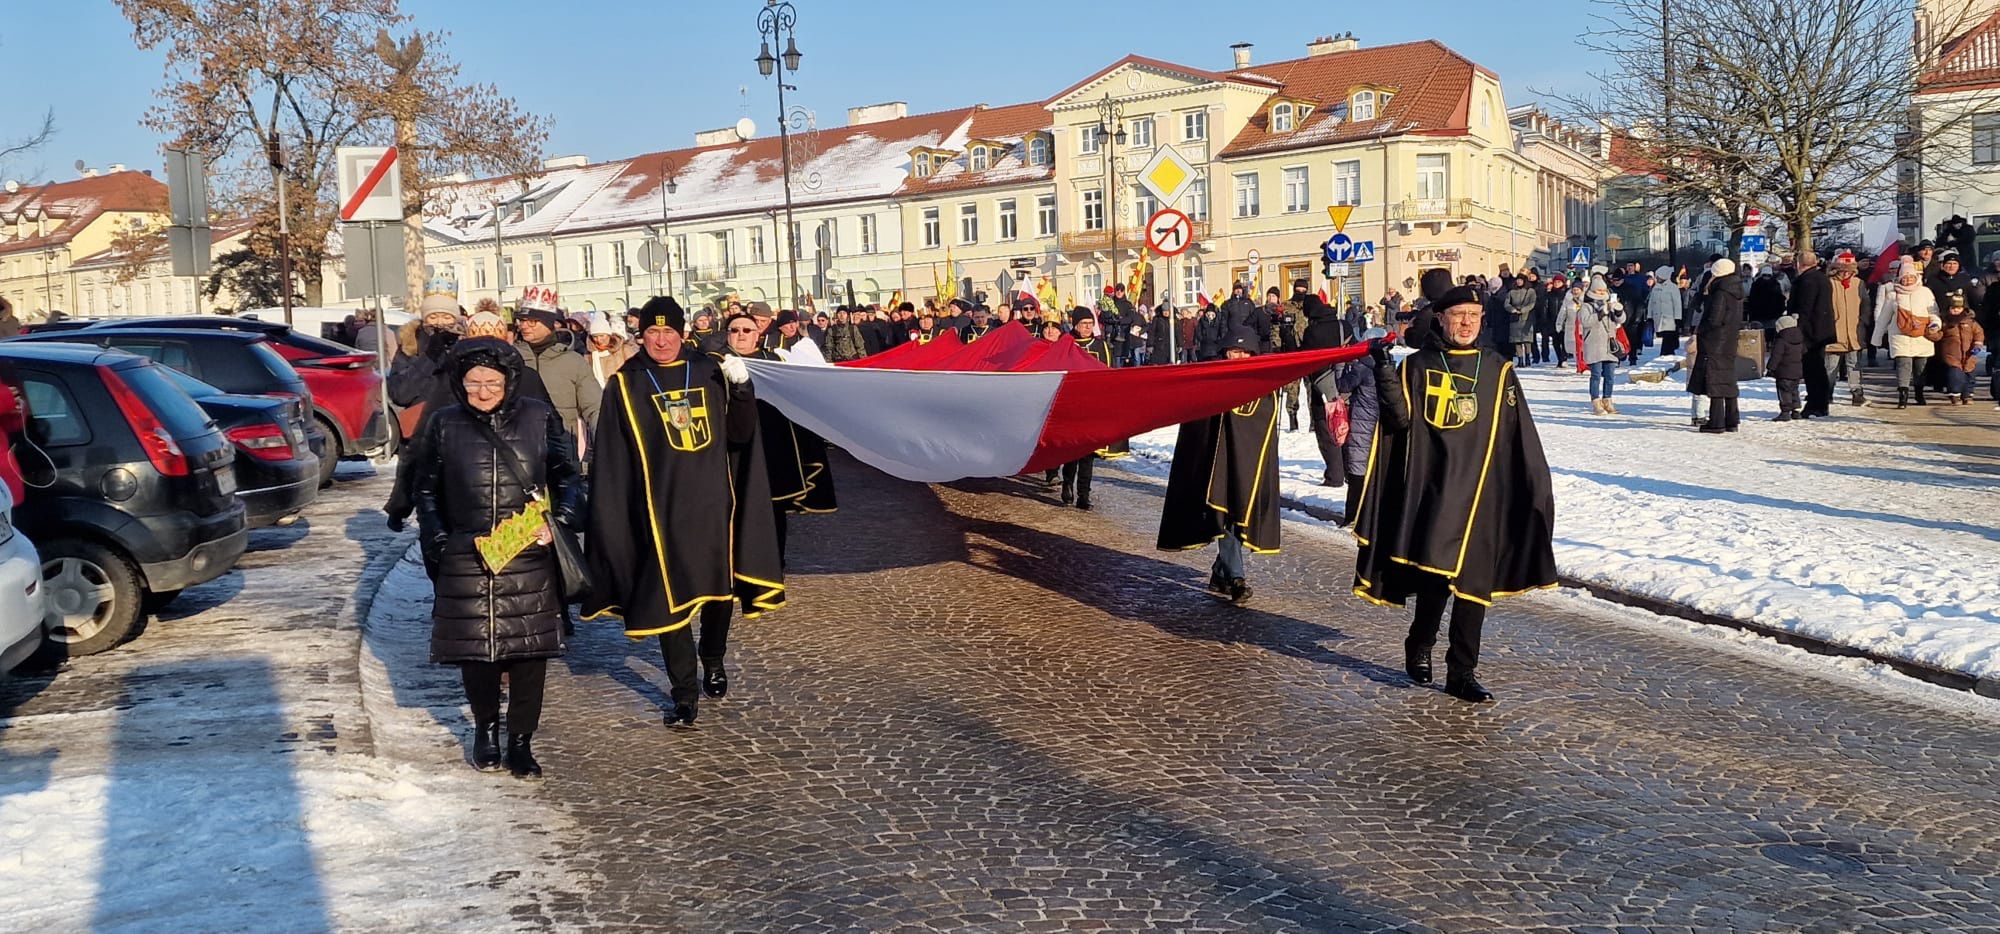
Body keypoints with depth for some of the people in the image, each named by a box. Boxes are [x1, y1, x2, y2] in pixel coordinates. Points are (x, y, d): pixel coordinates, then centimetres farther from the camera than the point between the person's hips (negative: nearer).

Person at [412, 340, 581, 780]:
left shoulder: (539, 418, 2)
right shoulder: (444, 424, 4)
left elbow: (567, 479, 7)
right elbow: (427, 492, 11)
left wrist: (556, 522, -9)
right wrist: (438, 543, 0)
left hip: (529, 557, 0)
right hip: (466, 559, 1)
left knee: (530, 649, 0)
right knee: (474, 646, 6)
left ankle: (520, 741, 14)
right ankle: (485, 728, 30)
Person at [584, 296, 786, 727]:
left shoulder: (710, 372, 4)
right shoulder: (625, 385, 0)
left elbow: (740, 434, 3)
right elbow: (611, 461, 0)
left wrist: (741, 389, -13)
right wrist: (615, 518, -5)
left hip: (713, 502, 2)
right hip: (662, 510, -2)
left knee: (720, 587, 14)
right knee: (671, 598, -3)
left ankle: (713, 660, 39)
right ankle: (684, 692, 6)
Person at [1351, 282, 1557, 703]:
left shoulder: (1498, 370, 11)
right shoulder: (1417, 366, 6)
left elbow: (1522, 438, 11)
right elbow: (1401, 419, -6)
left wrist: (1539, 488, 8)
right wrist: (1385, 374, -17)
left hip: (1481, 493, 2)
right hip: (1431, 489, -2)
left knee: (1474, 583, 2)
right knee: (1436, 576, -5)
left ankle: (1462, 672, 10)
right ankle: (1419, 646, 21)